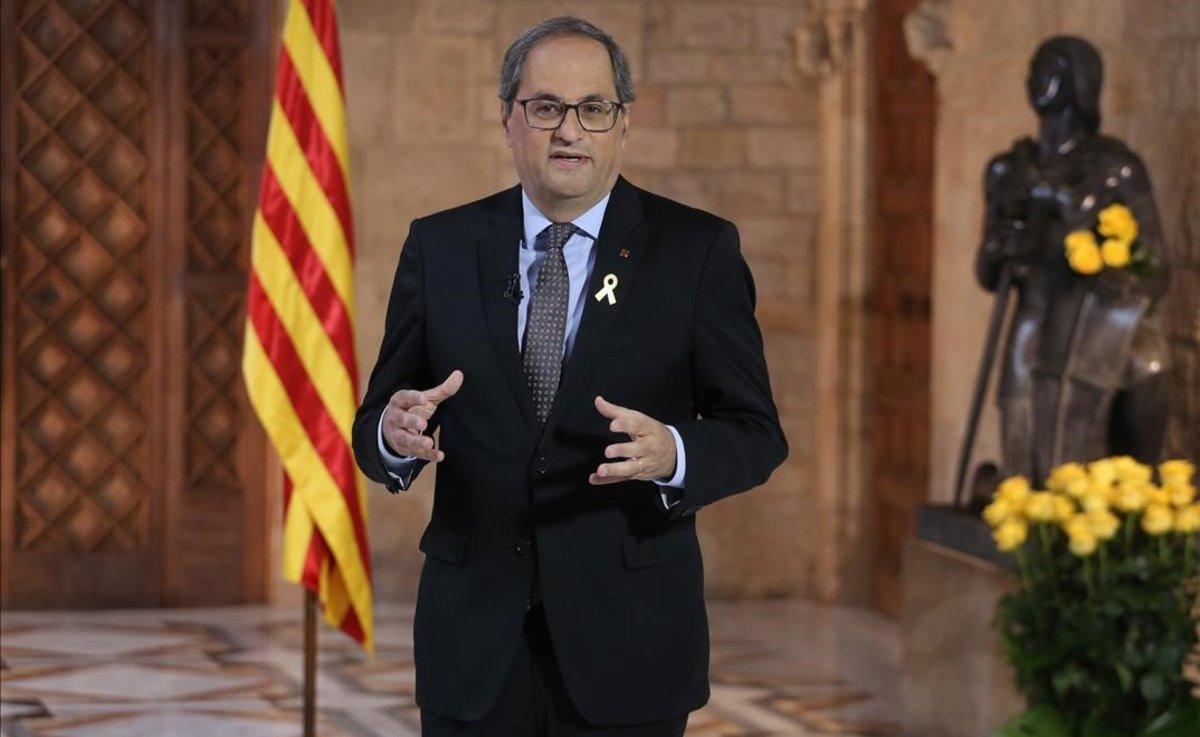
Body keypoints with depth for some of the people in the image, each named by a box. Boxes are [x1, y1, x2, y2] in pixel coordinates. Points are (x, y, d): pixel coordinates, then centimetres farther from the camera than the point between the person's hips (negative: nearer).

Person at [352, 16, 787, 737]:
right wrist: (393, 433, -19)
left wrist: (673, 454, -24)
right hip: (473, 639, 2)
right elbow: (374, 424, 5)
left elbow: (756, 434, -3)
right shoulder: (440, 246, 4)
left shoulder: (698, 249, -2)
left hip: (627, 642, -2)